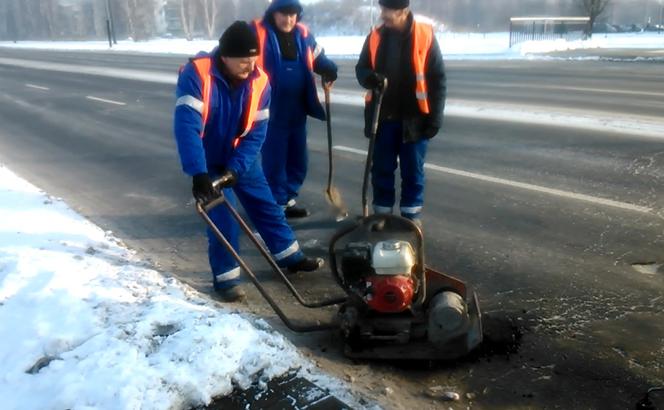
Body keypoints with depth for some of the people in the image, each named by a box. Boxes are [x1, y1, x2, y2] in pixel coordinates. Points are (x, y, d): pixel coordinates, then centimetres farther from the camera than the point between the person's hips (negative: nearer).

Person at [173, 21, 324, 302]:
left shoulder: (259, 82, -15)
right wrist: (198, 174, -43)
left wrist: (235, 169, -23)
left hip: (241, 158, 4)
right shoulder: (196, 74, -28)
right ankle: (226, 277, 11)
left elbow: (257, 132, -12)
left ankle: (290, 257, 28)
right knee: (222, 216, -6)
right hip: (208, 160, -4)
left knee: (267, 206, 11)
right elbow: (186, 126, -35)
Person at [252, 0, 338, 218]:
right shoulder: (258, 33, -9)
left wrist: (329, 69, -5)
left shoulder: (303, 34, 6)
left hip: (297, 110, 6)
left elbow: (318, 58, 17)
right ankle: (277, 204, 13)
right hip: (271, 110, -6)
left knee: (298, 159, 15)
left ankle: (288, 199, 30)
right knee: (274, 159, 0)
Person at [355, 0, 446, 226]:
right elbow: (361, 68, 11)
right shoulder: (375, 36, 1)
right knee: (381, 168, 10)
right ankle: (382, 212, 23)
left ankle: (412, 214, 21)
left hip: (413, 118, -3)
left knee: (413, 170, 7)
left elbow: (437, 79, -5)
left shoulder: (425, 35, -8)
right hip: (382, 116, 3)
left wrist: (434, 117, -8)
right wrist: (369, 78, -14)